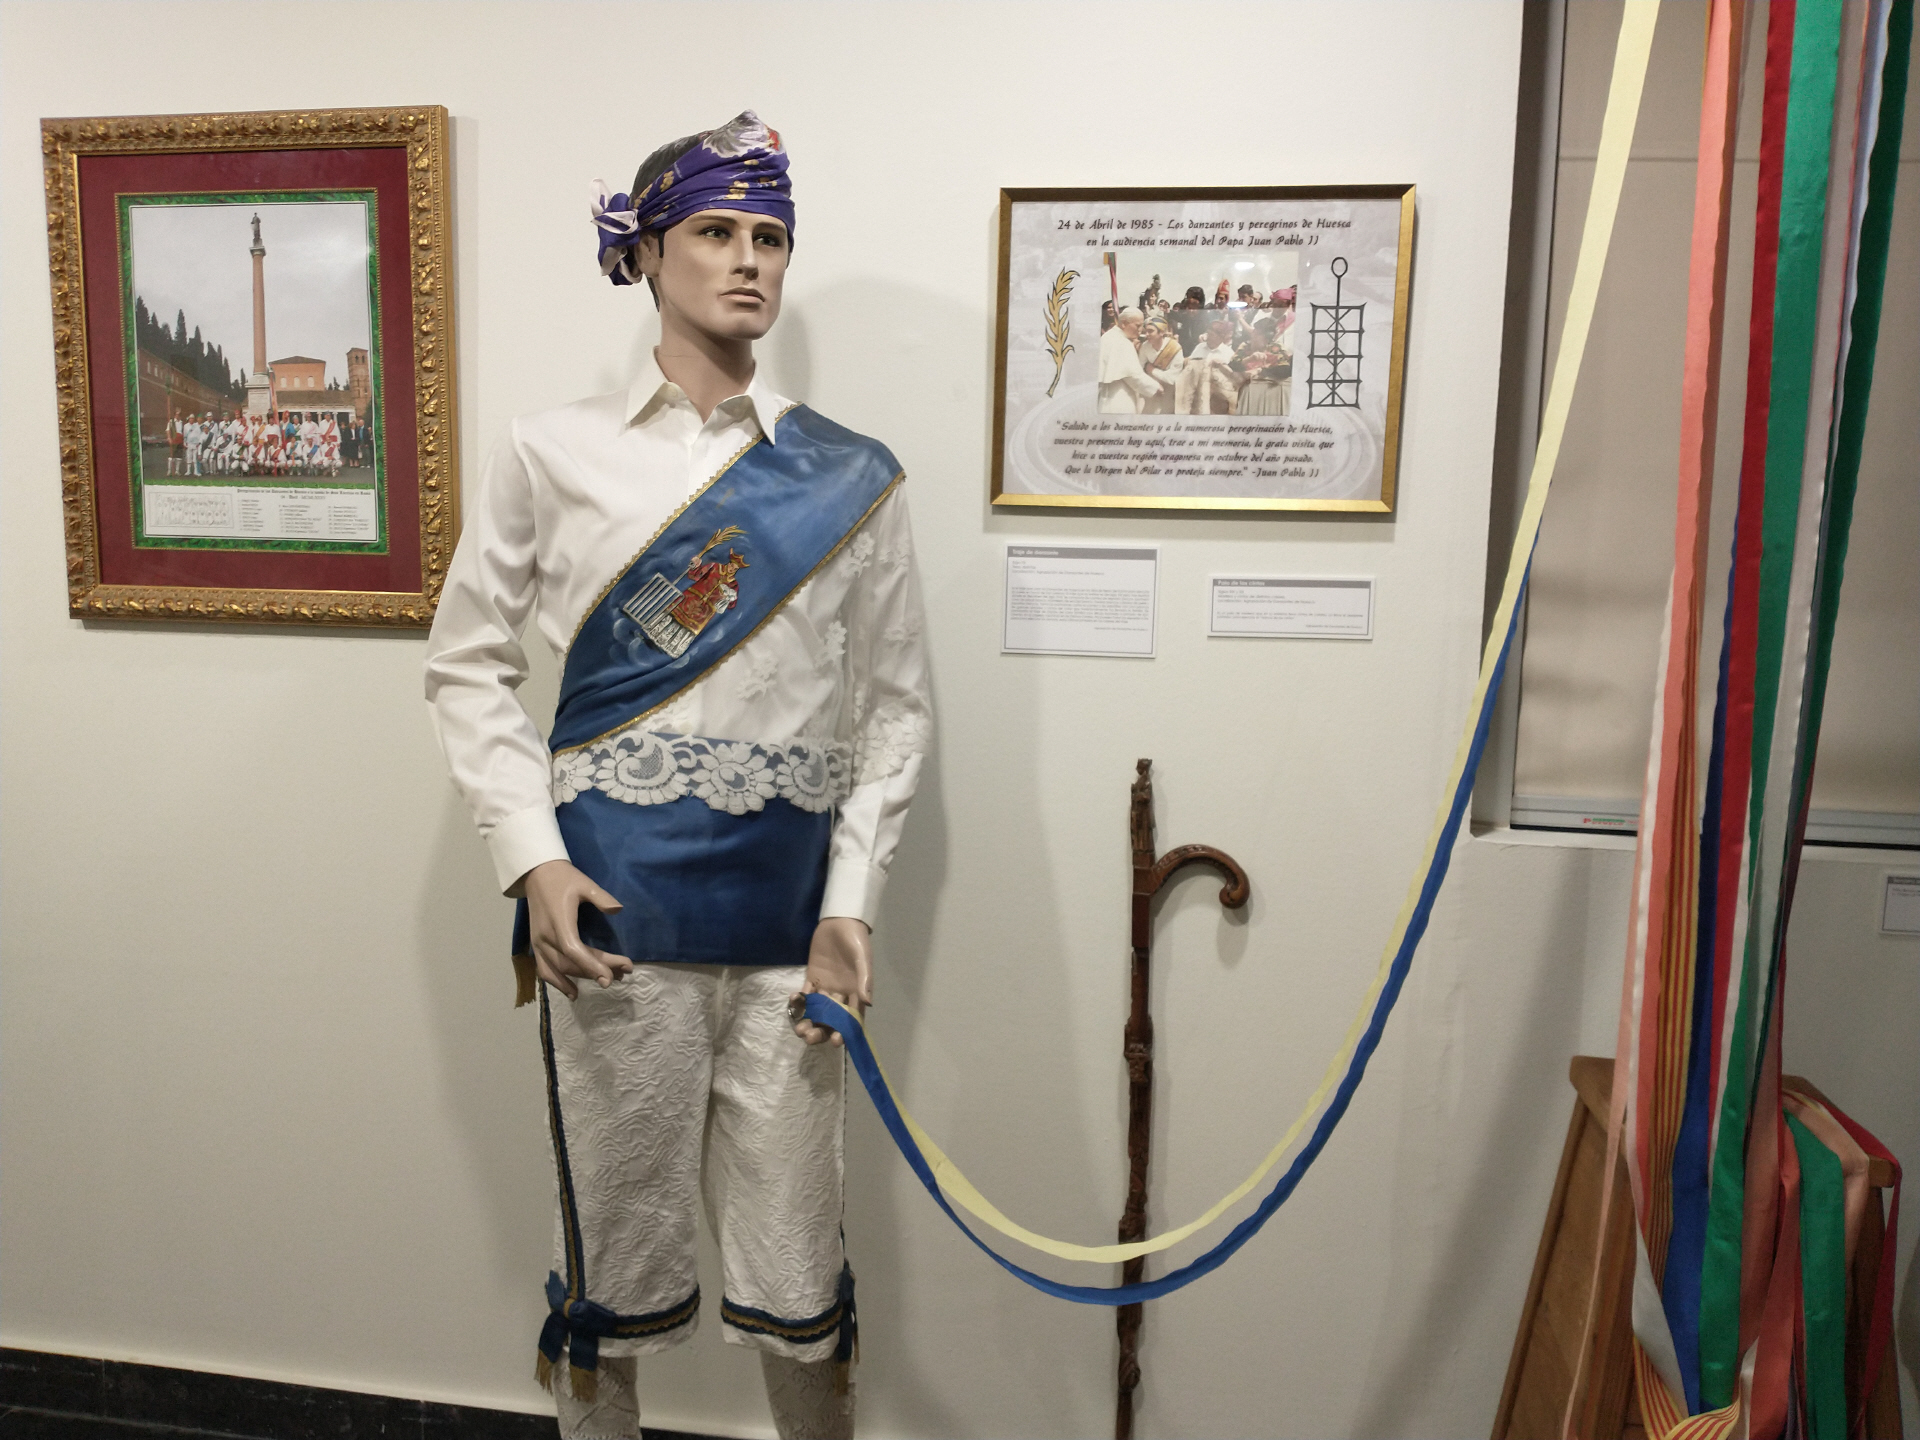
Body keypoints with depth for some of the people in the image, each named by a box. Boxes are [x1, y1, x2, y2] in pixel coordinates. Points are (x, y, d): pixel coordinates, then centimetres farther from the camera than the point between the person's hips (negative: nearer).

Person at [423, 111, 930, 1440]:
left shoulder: (848, 476, 5)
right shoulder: (556, 454, 5)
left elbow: (897, 707, 7)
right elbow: (468, 664, 7)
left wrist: (851, 904, -1)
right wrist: (533, 856, -5)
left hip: (787, 918, 1)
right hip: (612, 914, 0)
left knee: (798, 1275, 10)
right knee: (616, 1249, 13)